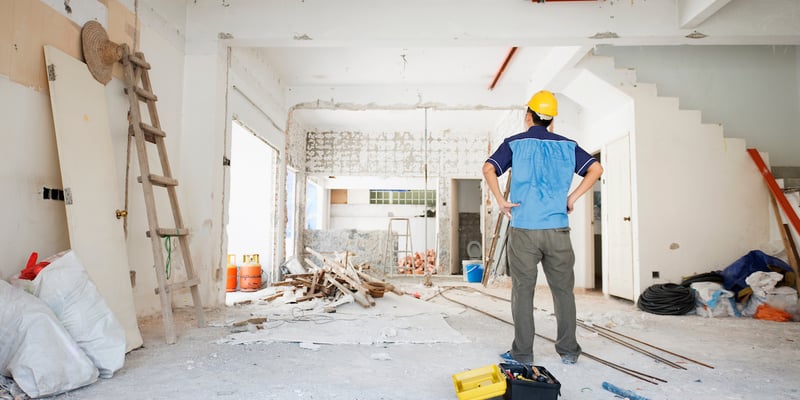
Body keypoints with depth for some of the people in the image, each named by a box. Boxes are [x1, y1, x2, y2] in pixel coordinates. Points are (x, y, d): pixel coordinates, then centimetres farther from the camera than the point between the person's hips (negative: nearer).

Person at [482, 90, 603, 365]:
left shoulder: (515, 143, 2)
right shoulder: (567, 145, 10)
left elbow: (488, 169, -11)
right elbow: (596, 169, 5)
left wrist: (500, 201, -4)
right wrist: (573, 197, 6)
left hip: (523, 229, -2)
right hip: (557, 229, 2)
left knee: (523, 290, 6)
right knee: (563, 289, 12)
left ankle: (522, 352, 13)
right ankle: (568, 350, 22)